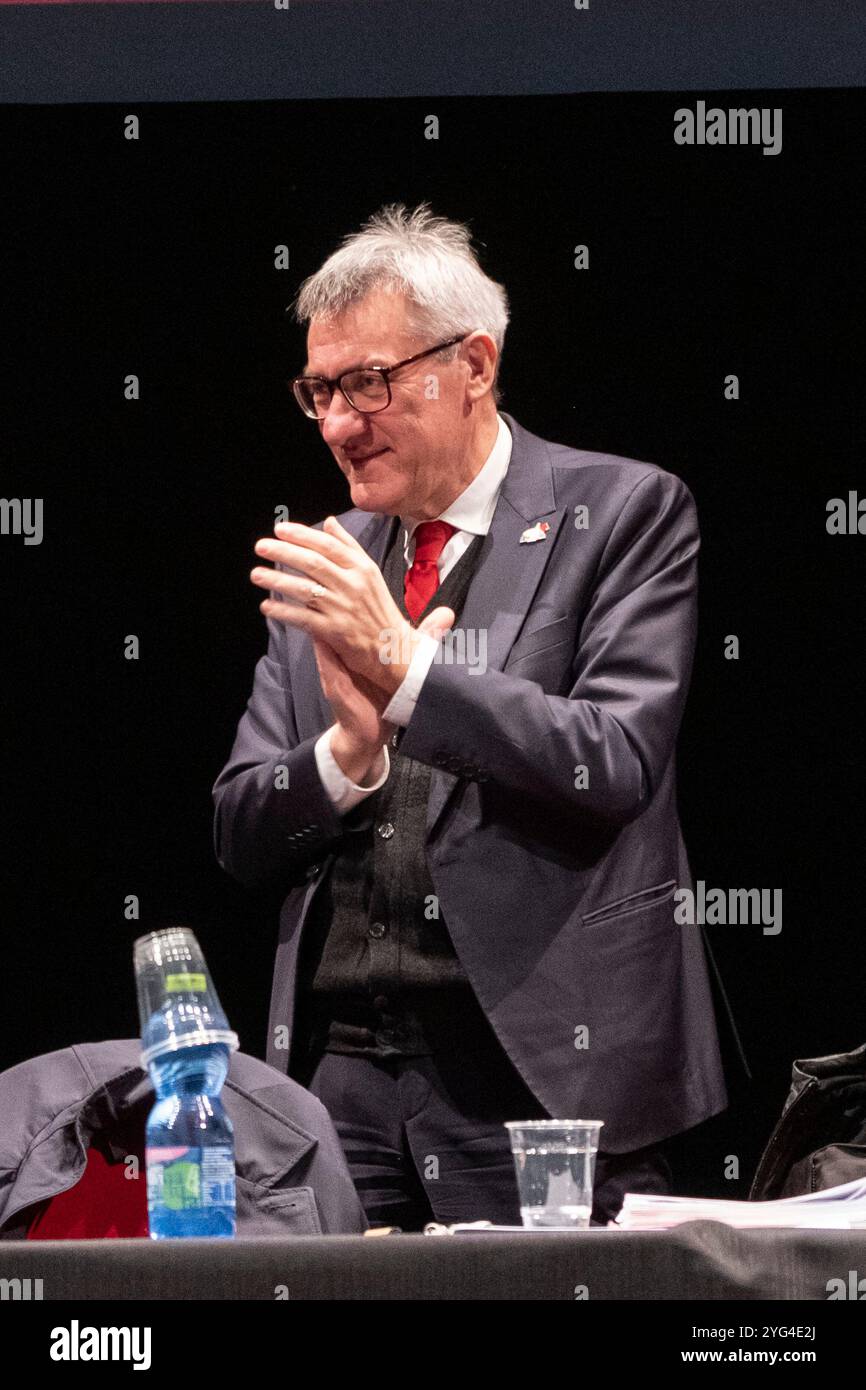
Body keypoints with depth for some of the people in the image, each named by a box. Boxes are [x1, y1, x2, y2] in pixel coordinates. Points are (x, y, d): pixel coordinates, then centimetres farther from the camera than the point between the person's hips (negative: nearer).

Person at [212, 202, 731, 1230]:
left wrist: (404, 666, -18)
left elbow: (617, 764, -11)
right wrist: (348, 750, -9)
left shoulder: (620, 512, 1)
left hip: (539, 1068, -4)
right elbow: (241, 837, 12)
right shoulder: (329, 566, 15)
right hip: (341, 1067, 4)